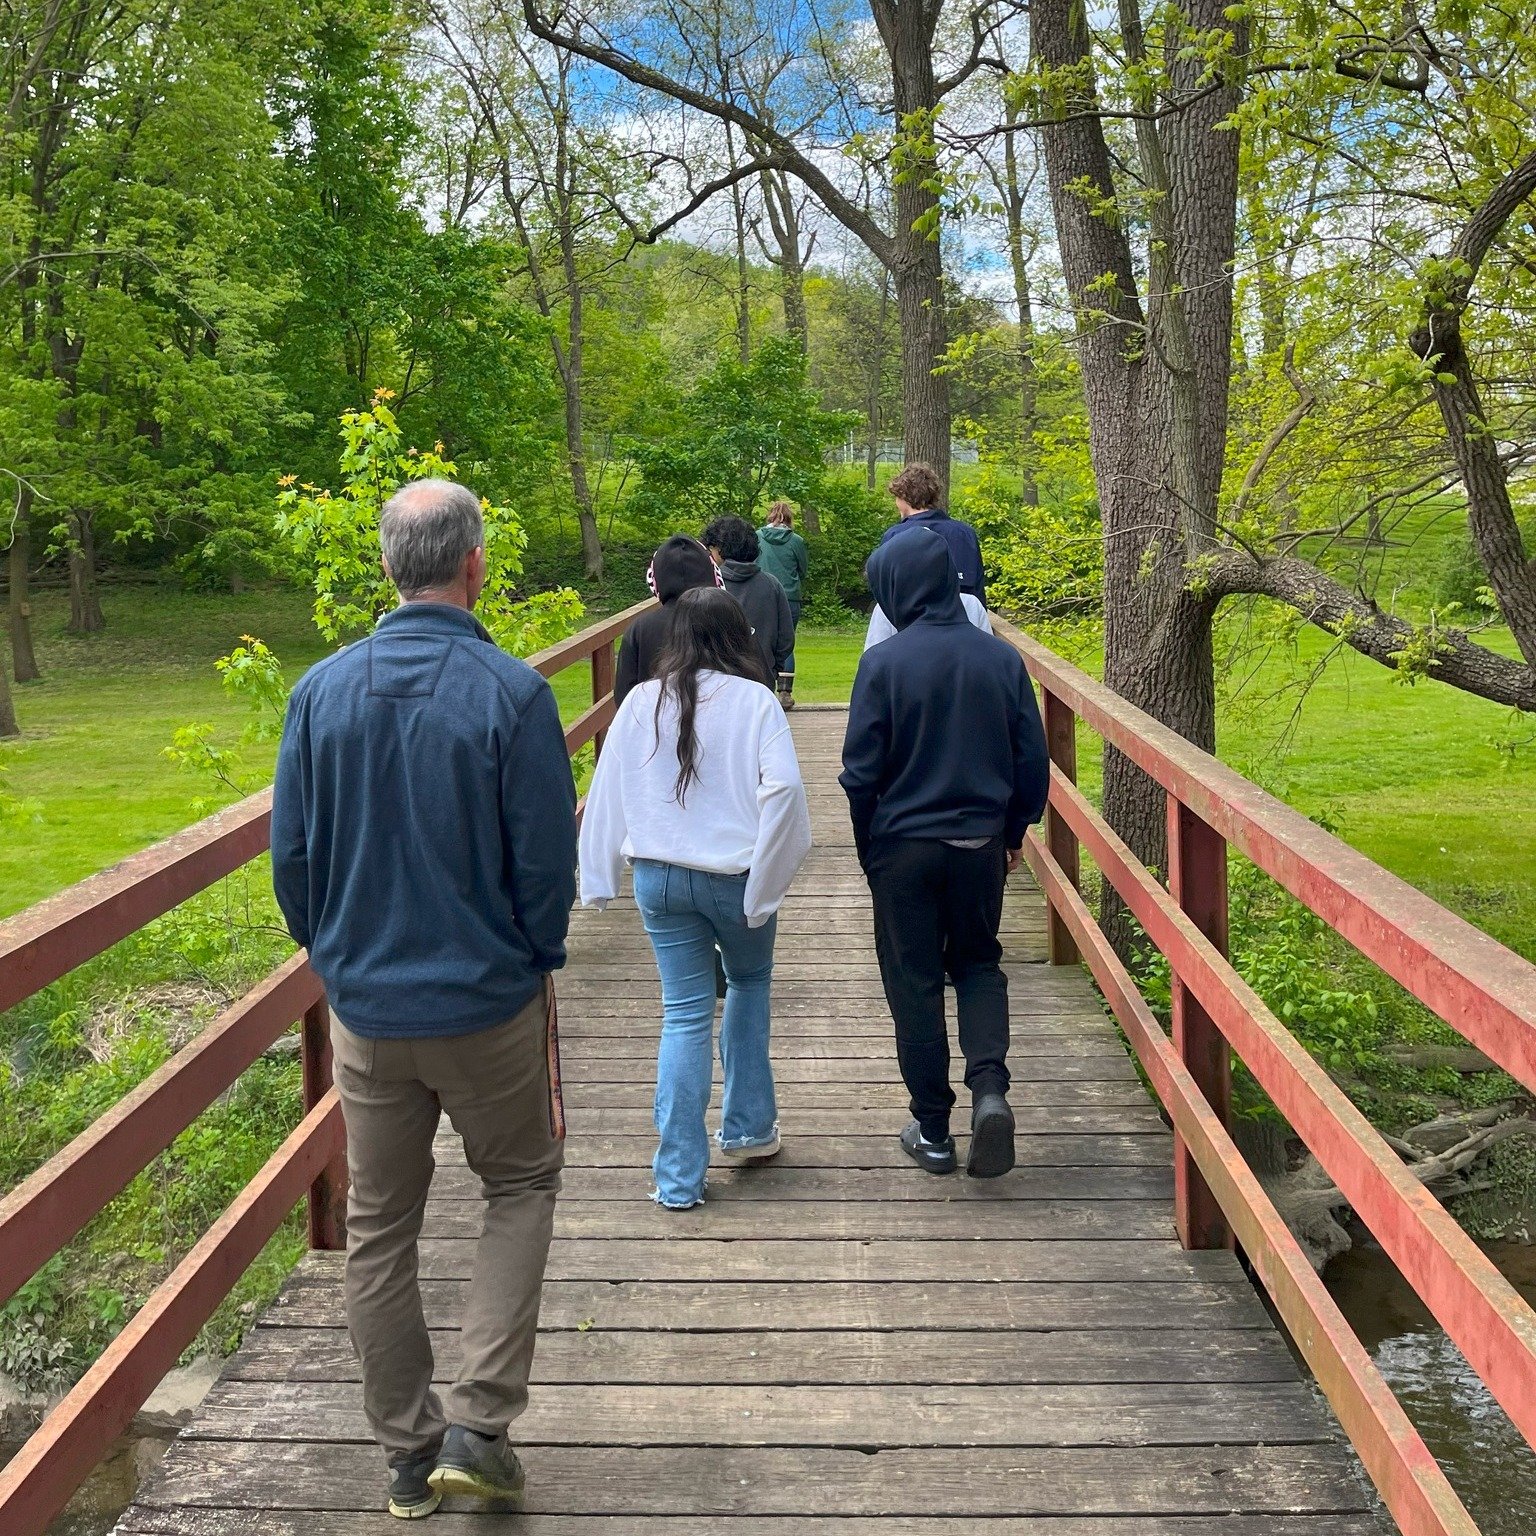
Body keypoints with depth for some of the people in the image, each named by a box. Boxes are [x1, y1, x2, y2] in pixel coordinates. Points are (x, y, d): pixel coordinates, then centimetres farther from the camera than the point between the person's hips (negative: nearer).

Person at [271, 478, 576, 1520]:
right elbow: (547, 861, -11)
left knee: (379, 1229, 16)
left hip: (366, 1009, 3)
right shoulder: (511, 694, -16)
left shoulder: (322, 690, -5)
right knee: (521, 1186, 19)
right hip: (490, 1004, -3)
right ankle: (479, 1423, 11)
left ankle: (409, 1450, 27)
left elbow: (291, 853, 2)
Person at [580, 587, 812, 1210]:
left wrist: (598, 877, 9)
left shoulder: (643, 702, -1)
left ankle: (678, 1176, 7)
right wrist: (769, 875, -9)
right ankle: (748, 1127, 31)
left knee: (684, 1013, 8)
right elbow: (783, 788, -18)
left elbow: (607, 790, 1)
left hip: (659, 875, 2)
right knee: (750, 983, 25)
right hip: (736, 875, -2)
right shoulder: (755, 700, -9)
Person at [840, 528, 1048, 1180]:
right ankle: (990, 1088, -1)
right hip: (982, 842, 3)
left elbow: (861, 770, -10)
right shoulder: (1001, 657, -4)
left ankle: (932, 1129, 17)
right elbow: (1032, 757, 2)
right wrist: (1013, 831, 16)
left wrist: (868, 847, 5)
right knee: (977, 962, 21)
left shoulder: (884, 662, -14)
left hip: (904, 845, -3)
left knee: (915, 981, 10)